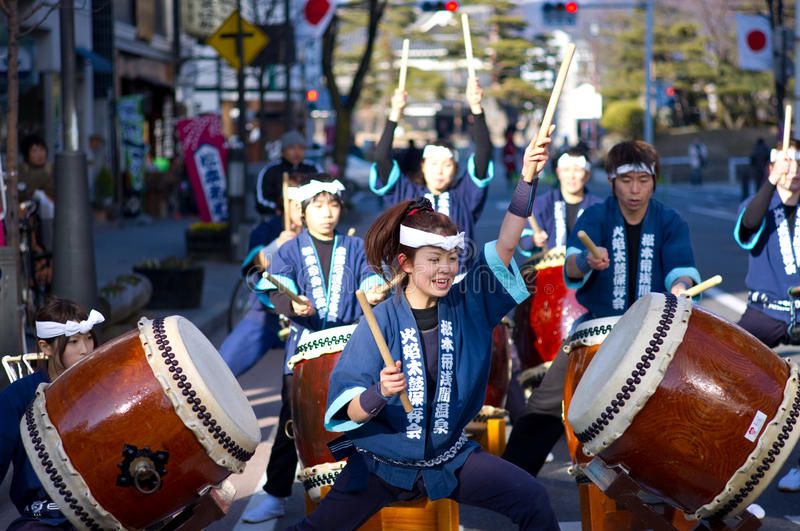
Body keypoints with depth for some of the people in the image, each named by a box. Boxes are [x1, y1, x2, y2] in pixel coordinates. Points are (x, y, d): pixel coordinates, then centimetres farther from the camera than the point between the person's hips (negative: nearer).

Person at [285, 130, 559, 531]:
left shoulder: (467, 305, -6)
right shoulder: (383, 319, -15)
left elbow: (505, 246, -19)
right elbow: (351, 413, -18)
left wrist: (528, 180, -31)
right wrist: (380, 394, -40)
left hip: (450, 457, 3)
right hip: (384, 461, -2)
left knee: (533, 499, -7)